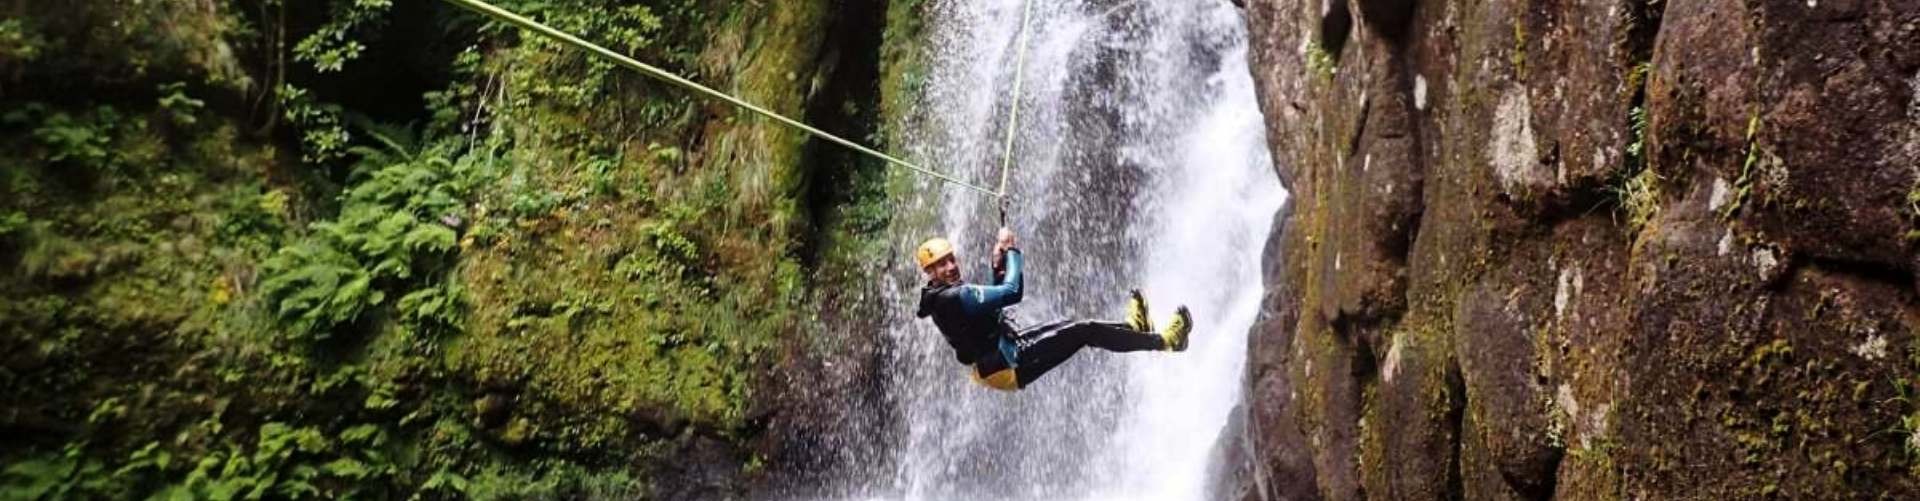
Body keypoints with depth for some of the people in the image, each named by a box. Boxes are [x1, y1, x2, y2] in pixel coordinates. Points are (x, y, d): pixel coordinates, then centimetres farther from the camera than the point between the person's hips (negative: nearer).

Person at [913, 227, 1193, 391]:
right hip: (1007, 367, -10)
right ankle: (1164, 341, 1)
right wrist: (1012, 252, -12)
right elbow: (1013, 292, -27)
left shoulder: (945, 295, 10)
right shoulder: (954, 298, -24)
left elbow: (994, 298, 24)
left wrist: (997, 265, 9)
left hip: (999, 359, 10)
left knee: (1070, 326, 22)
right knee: (1085, 331, -8)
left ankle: (1133, 328, 40)